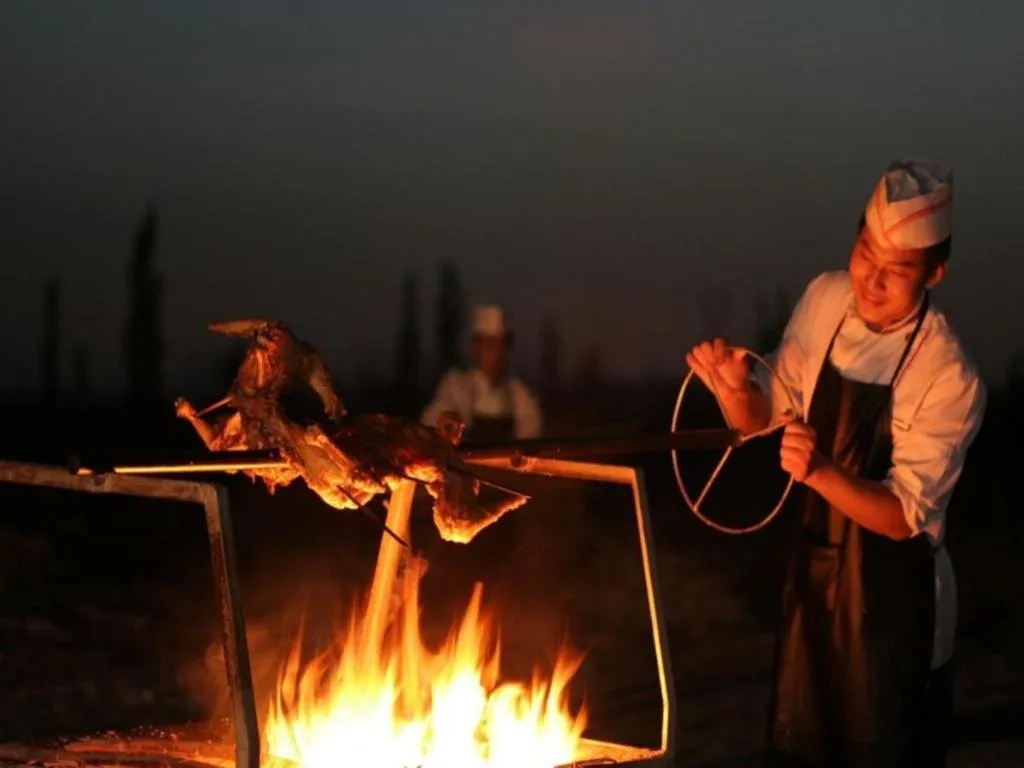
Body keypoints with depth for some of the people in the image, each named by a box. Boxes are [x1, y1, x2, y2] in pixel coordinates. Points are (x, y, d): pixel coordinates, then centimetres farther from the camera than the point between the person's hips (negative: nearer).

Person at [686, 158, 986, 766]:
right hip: (816, 564, 6)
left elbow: (903, 516, -21)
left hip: (893, 598, -5)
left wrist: (820, 472, -38)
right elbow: (767, 414, 4)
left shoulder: (951, 379, -23)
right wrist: (734, 387, -19)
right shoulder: (825, 301, -7)